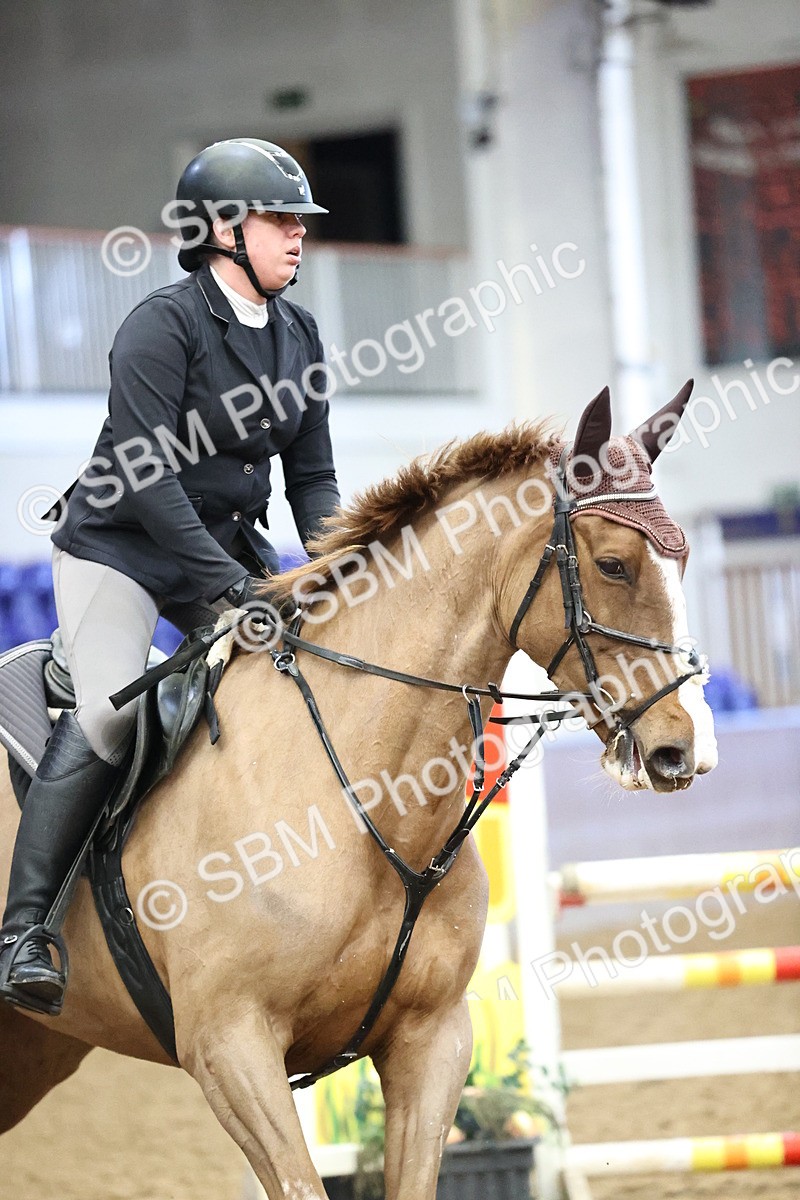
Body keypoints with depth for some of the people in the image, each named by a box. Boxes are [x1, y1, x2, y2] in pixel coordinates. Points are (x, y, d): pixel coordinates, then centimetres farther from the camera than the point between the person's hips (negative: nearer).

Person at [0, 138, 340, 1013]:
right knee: (108, 712, -24)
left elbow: (312, 477, 9)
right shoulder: (163, 325, -16)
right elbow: (143, 474, -23)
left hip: (229, 546, 7)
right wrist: (224, 580, -28)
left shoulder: (298, 336, 6)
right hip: (119, 547, -7)